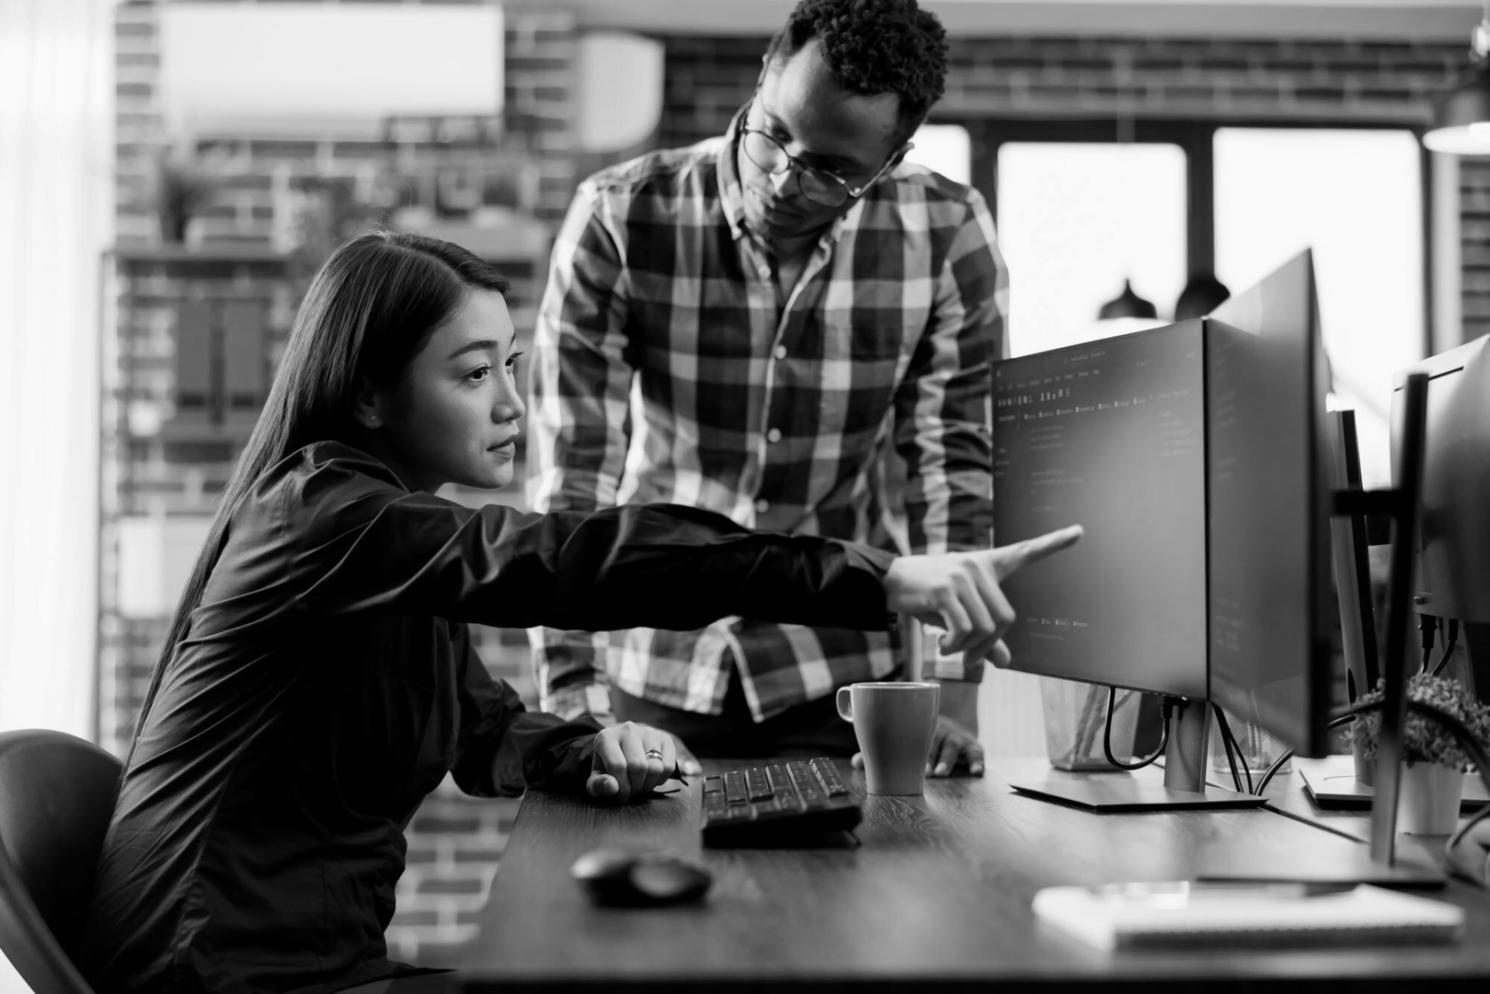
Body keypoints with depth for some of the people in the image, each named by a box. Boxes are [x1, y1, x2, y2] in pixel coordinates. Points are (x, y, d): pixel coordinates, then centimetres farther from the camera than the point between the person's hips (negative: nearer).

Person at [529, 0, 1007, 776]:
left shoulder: (948, 238, -11)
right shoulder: (619, 218, -14)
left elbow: (951, 465, -8)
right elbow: (574, 473, -15)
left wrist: (951, 690, -16)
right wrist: (573, 696, -22)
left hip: (844, 673, 0)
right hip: (654, 671, 0)